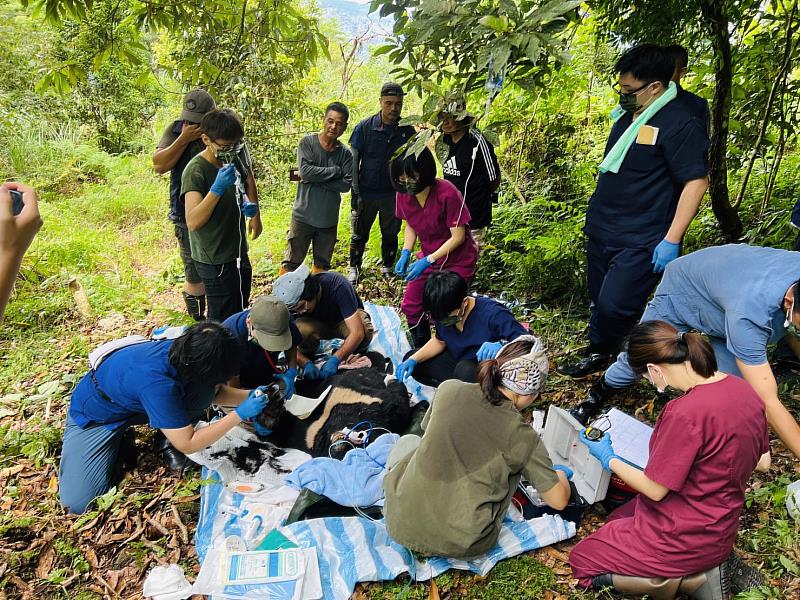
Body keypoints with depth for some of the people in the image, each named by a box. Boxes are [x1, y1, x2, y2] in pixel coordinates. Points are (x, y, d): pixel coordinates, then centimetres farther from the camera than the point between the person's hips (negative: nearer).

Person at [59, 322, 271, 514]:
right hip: (95, 417, -5)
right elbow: (187, 445, -32)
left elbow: (213, 392, -1)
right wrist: (240, 414, -33)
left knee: (204, 387, -19)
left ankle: (170, 447, 4)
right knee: (79, 502, -16)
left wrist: (249, 395, -17)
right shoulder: (156, 382, -41)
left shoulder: (183, 350, -22)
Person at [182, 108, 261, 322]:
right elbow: (193, 221, -29)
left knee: (241, 315, 20)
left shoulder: (234, 159, 2)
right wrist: (217, 188, -37)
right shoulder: (196, 170, -19)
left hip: (239, 254, 7)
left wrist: (252, 208, -3)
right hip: (215, 261, -7)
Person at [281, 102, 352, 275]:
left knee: (323, 264, 16)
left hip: (329, 218, 3)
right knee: (291, 262, 3)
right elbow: (305, 170, -21)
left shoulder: (345, 153, 1)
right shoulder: (307, 142, -6)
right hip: (304, 215, -3)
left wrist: (316, 179, -16)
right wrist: (336, 171, -14)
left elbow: (346, 184, -10)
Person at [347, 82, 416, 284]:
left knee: (390, 234, 14)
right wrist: (355, 192, -8)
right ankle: (354, 269, 29)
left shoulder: (407, 130, -2)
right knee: (359, 234, 10)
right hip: (366, 192, -1)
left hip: (394, 194, 2)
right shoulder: (365, 127, -8)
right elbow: (354, 160, -4)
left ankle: (388, 268, 33)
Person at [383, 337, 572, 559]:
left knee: (408, 441, 27)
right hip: (461, 546, -1)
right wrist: (561, 473, 25)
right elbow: (559, 500, 2)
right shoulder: (522, 437, -8)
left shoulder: (449, 389, -4)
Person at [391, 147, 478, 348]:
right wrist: (406, 253, -9)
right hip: (428, 257, 6)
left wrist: (428, 260, -27)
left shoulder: (448, 193, -28)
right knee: (410, 306, 8)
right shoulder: (404, 194, -10)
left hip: (457, 260, -6)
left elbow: (458, 237, -23)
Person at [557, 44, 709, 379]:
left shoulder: (679, 124, -15)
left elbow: (697, 181, -17)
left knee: (614, 306, -14)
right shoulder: (627, 115, 9)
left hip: (640, 242, -8)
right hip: (601, 233, 8)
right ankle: (597, 355, 35)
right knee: (599, 302, 16)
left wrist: (671, 241, -21)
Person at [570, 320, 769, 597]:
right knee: (616, 520, 29)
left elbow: (655, 490, -21)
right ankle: (711, 563, 12)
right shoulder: (743, 388, -8)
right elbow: (762, 462, 7)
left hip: (686, 538, -8)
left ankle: (689, 580, -3)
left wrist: (608, 459, -5)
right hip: (720, 528, 9)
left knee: (582, 560, 9)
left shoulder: (686, 413, -33)